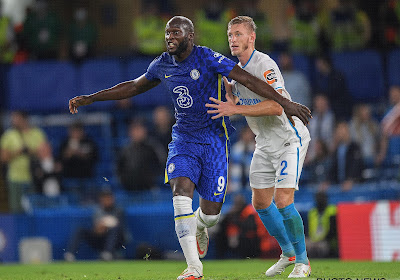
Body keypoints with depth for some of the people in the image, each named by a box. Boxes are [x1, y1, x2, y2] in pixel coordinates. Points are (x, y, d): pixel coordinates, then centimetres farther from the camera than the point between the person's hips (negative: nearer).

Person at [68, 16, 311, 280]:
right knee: (181, 189, -22)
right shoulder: (162, 65, 4)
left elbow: (248, 80, -16)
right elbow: (134, 87, 20)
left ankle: (198, 228, 41)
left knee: (211, 212, -1)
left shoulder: (208, 58, -14)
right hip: (183, 139, 3)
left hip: (214, 140, -3)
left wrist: (286, 103, -20)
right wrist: (90, 98, 20)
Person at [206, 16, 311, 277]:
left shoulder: (265, 65, -22)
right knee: (261, 202, 9)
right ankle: (288, 253, 26)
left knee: (283, 201, -17)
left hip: (289, 139, -9)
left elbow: (275, 106, -33)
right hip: (265, 144, 9)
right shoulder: (238, 69, 6)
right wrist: (224, 82, 1)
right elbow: (235, 102, 18)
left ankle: (302, 261, -3)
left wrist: (235, 109, -35)